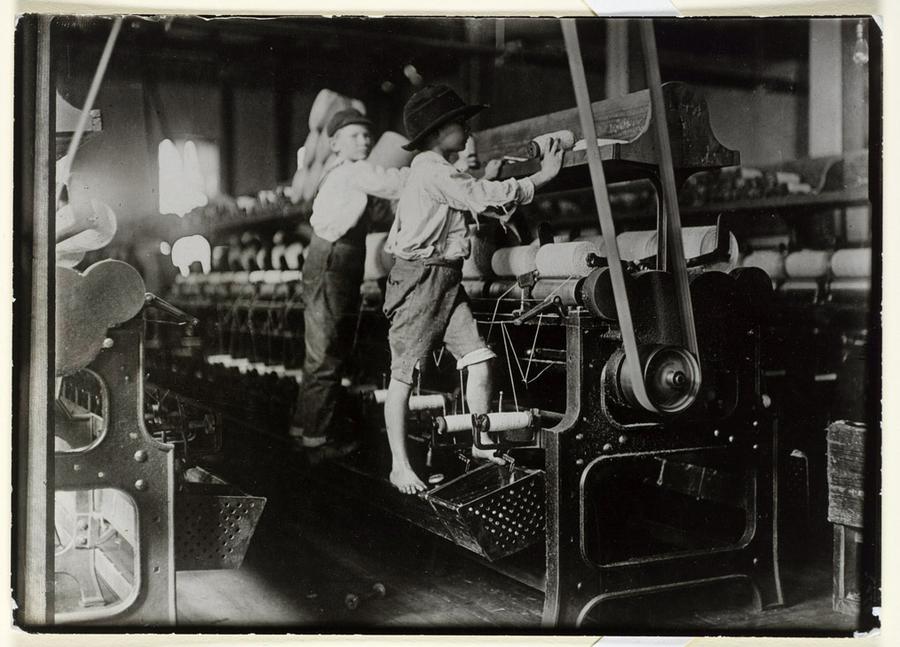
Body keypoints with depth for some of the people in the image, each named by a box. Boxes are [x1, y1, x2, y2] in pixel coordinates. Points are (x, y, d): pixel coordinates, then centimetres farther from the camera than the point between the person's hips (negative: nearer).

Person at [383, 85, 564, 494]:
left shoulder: (441, 171, 20)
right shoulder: (430, 168, -12)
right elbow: (480, 198, -18)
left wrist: (485, 180, 16)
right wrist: (542, 177, -14)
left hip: (447, 280, 9)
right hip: (420, 277, -9)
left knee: (479, 362, 1)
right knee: (403, 375, -2)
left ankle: (481, 445, 13)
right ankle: (399, 466, 3)